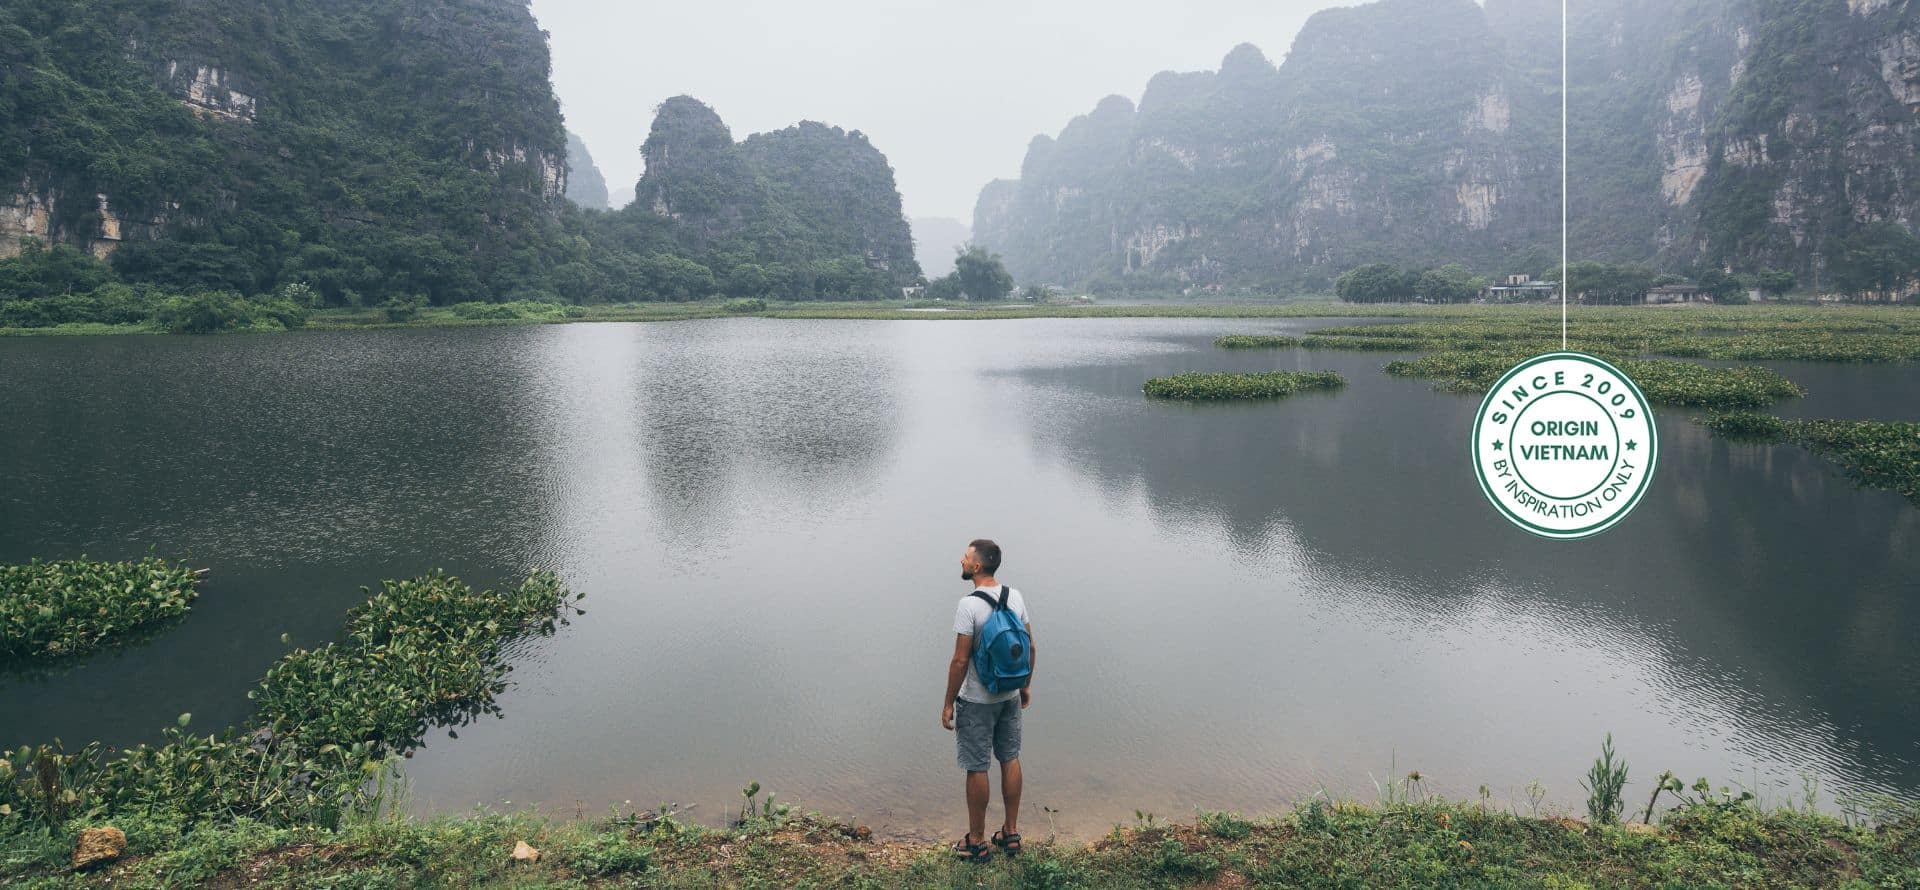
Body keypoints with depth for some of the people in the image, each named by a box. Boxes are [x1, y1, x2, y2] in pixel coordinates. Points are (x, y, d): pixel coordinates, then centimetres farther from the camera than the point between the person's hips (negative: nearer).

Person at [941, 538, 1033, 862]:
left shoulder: (969, 605, -21)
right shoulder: (1016, 597, -2)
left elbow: (960, 660, -20)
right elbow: (1030, 646, 5)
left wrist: (948, 704, -10)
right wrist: (1026, 685, 18)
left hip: (977, 701, -6)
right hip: (1010, 696, 6)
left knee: (977, 768, 5)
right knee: (1010, 760, 16)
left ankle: (977, 841, 17)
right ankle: (1011, 832, 28)